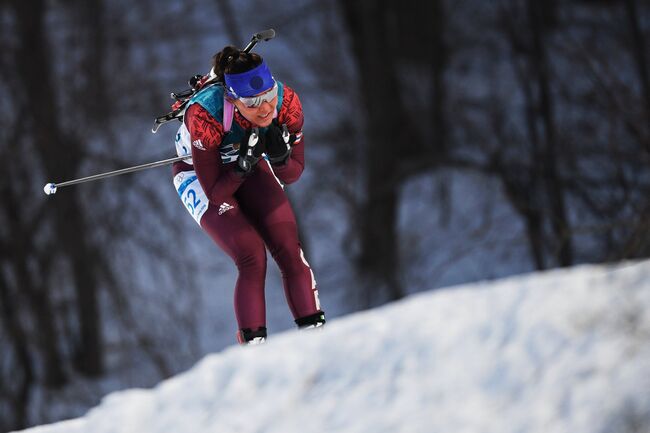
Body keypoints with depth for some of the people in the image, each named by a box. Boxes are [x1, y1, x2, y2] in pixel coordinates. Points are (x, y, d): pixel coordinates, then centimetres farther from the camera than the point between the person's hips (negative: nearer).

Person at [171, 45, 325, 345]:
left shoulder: (286, 102, -28)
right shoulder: (204, 115, -38)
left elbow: (292, 175, -13)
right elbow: (215, 193, -29)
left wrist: (280, 157, -34)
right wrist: (243, 165, -44)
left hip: (247, 164, 4)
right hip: (199, 176, -3)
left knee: (289, 250, -12)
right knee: (252, 258, -20)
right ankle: (253, 344, -13)